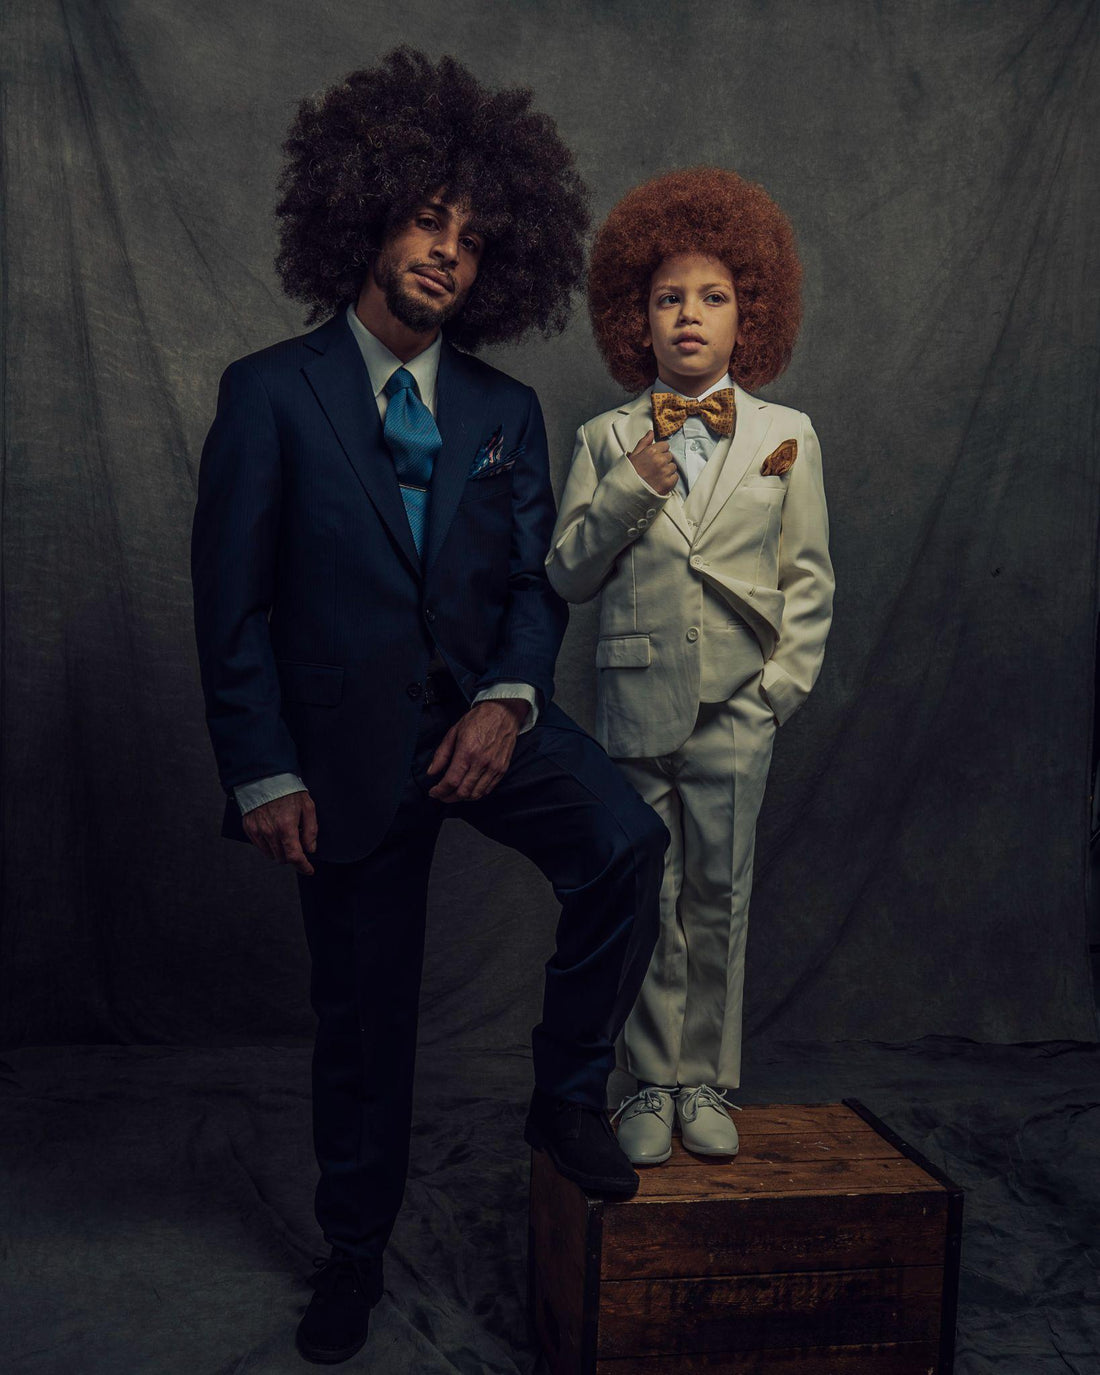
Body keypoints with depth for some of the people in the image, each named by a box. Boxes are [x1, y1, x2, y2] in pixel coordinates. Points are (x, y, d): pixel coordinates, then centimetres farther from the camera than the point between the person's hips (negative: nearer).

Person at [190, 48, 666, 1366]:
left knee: (624, 839, -25)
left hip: (483, 712, 3)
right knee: (361, 1008, 9)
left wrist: (511, 699, -13)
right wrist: (264, 773, -10)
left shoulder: (505, 410, 7)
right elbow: (230, 601, -6)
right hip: (348, 739, -2)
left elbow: (533, 578, 6)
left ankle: (567, 1095, 0)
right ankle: (354, 1247, 34)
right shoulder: (271, 393, -5)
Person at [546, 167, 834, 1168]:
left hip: (735, 708, 0)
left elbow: (810, 578, 7)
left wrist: (786, 679, -2)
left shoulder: (787, 436, 6)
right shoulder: (608, 441, 5)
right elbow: (566, 577, 2)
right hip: (636, 700, 0)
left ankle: (706, 1082, 25)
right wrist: (627, 490, -10)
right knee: (647, 898, 7)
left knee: (720, 898, 8)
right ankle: (651, 1086, 22)